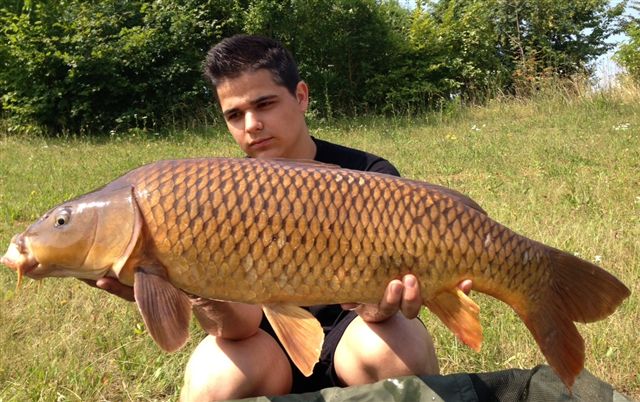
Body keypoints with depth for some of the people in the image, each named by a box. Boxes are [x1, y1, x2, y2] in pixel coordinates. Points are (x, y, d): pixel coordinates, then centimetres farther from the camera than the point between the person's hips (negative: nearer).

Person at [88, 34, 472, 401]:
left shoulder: (370, 177, -13)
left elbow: (398, 285, -20)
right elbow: (245, 322, -19)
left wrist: (383, 307, -45)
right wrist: (211, 296, -43)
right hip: (274, 341, 1)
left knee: (394, 347, -34)